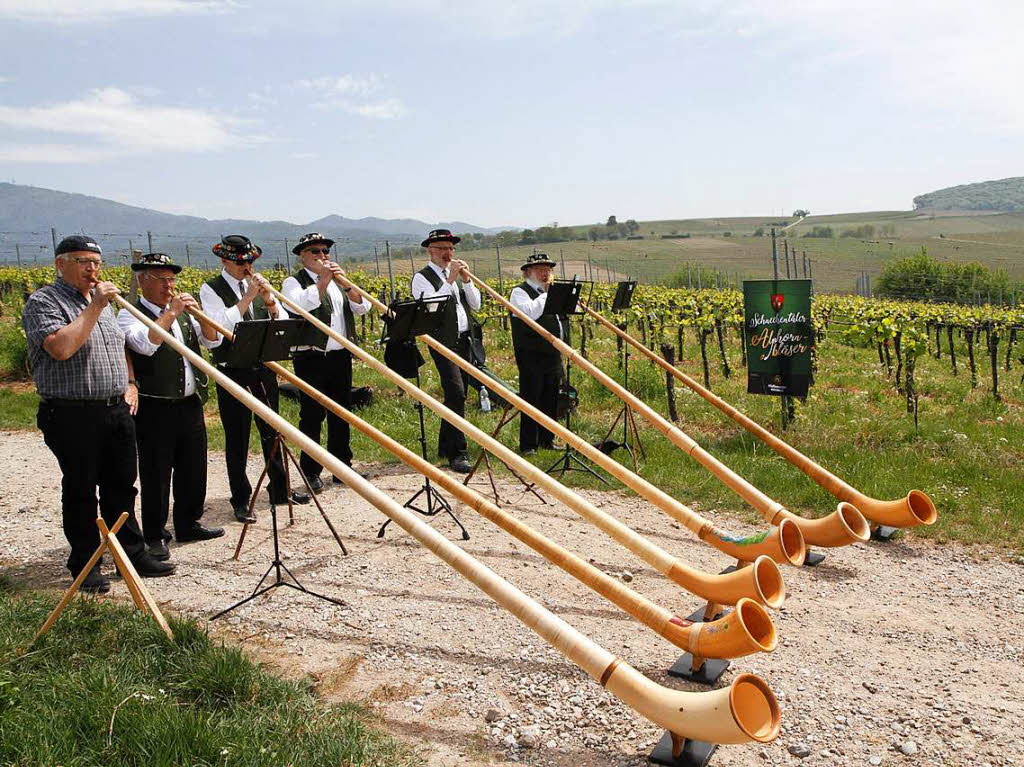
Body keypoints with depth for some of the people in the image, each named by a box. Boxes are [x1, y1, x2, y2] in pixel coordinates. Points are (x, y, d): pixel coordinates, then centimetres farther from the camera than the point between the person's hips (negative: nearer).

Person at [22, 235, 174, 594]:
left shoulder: (103, 300, 17)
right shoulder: (43, 302, -7)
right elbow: (61, 348, -24)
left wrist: (129, 383, 13)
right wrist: (95, 306, -19)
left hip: (117, 412, 7)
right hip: (72, 417, -7)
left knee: (122, 486, 13)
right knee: (80, 493, 4)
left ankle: (133, 554, 22)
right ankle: (85, 565, 16)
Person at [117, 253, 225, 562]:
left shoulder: (183, 312, 15)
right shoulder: (131, 315, -5)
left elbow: (213, 341, 9)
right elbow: (145, 344, -24)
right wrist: (171, 312, -18)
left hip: (191, 405, 7)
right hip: (155, 409, -6)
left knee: (193, 469, 14)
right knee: (156, 475, 1)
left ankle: (188, 525, 28)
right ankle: (155, 536, 11)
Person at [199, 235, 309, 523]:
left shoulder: (259, 285, 11)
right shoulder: (211, 289, -4)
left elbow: (284, 322, 6)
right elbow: (219, 324, -20)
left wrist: (269, 300, -11)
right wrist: (247, 298, -20)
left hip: (264, 368, 5)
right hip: (233, 373, -5)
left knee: (272, 431, 14)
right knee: (237, 438, 3)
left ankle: (280, 490, 27)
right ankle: (241, 501, 12)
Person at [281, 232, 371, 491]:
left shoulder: (337, 280, 17)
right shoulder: (294, 282, -1)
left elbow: (362, 307, 5)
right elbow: (300, 305, -22)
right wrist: (322, 282, -22)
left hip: (341, 357, 6)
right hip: (311, 359, -6)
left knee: (341, 413, 12)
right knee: (312, 415, -3)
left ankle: (342, 467, 22)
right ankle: (310, 472, 6)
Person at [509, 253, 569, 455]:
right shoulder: (520, 292, -4)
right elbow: (530, 313, -22)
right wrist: (546, 293, -12)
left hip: (554, 354, 7)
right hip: (532, 356, -7)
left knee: (551, 400, 11)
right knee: (531, 399, -4)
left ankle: (547, 440, 21)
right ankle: (528, 444, 2)